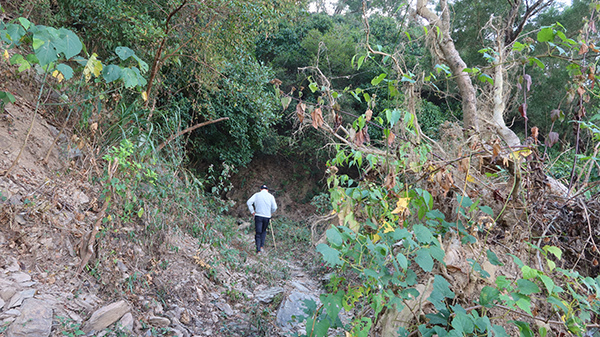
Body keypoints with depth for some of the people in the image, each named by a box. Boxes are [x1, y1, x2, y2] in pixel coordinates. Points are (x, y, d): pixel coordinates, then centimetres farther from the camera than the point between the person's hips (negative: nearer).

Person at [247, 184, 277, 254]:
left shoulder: (256, 195, 3)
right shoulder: (271, 196, 2)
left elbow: (249, 202, -8)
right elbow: (274, 207, -3)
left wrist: (252, 211, 0)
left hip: (258, 216, -1)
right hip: (267, 217, 1)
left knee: (258, 233, 5)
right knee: (264, 231, 22)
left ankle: (258, 250, -1)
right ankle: (261, 246, 14)